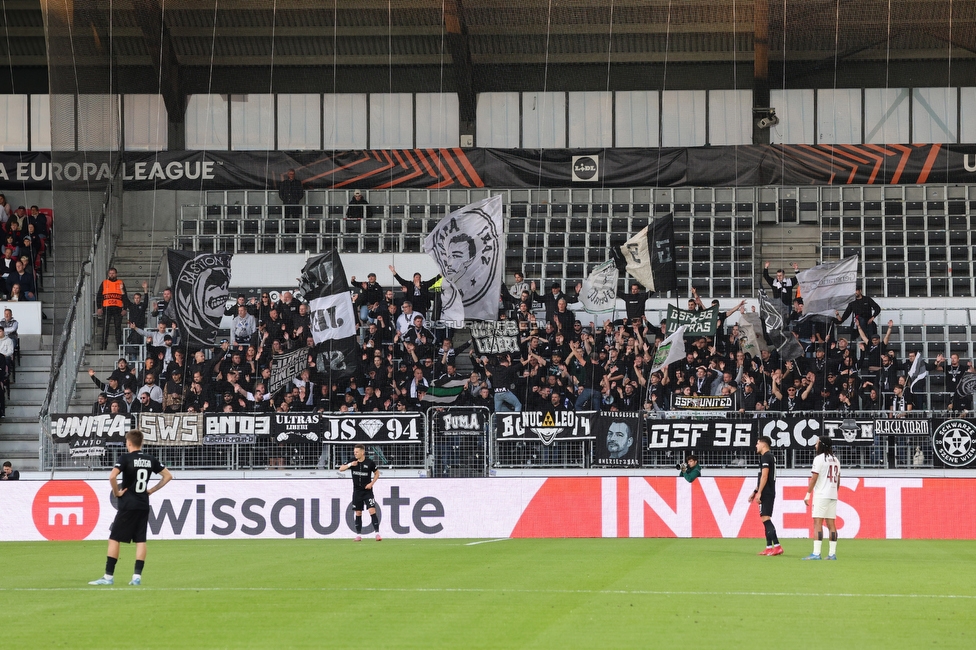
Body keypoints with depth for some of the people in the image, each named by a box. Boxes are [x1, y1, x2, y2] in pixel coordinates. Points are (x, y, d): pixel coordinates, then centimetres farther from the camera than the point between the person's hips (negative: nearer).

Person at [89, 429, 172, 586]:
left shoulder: (125, 458, -9)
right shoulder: (150, 459, 7)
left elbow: (112, 476, -24)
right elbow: (168, 476, 14)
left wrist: (116, 492, -9)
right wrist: (152, 490, 13)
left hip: (127, 504, -5)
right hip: (144, 505, 5)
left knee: (114, 539, 1)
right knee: (141, 540, 6)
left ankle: (108, 576, -1)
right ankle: (137, 576, 1)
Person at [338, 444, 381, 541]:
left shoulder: (369, 462, -6)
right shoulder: (353, 461, 0)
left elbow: (377, 473, 7)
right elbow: (341, 469, -3)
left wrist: (371, 483, -7)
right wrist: (350, 465, -20)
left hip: (367, 491, -3)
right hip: (357, 492, 3)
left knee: (372, 511, -13)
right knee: (358, 513, 6)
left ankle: (377, 533, -13)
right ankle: (358, 535, 14)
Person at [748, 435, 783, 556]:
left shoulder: (765, 457, -11)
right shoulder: (770, 457, 20)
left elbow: (764, 476, -19)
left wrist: (759, 493, -20)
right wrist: (755, 492, 28)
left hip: (766, 493, -10)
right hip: (770, 493, 10)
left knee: (765, 519, -14)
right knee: (766, 520, 11)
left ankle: (777, 546, -21)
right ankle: (769, 547, 11)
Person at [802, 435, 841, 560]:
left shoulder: (819, 459, -8)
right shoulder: (835, 460, 15)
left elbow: (814, 478, -12)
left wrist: (808, 494, -9)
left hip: (821, 495, -7)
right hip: (833, 496, 7)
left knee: (817, 522, -10)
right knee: (831, 524, 7)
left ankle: (816, 553, -18)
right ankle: (832, 554, 5)